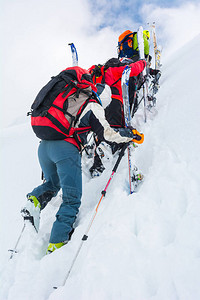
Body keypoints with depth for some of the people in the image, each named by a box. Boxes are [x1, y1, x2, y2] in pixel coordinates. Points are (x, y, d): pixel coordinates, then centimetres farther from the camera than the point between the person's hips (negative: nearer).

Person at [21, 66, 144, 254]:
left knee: (53, 184, 32)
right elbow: (106, 134, 0)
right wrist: (132, 134, 12)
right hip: (66, 148, -6)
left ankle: (35, 200, 4)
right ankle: (57, 244, -3)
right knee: (72, 199, 3)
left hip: (43, 145, 7)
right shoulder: (91, 105, 4)